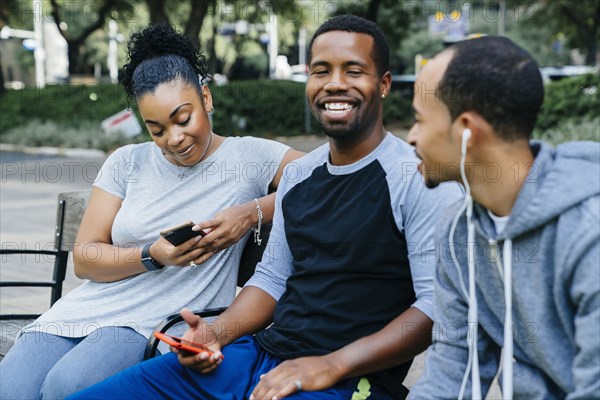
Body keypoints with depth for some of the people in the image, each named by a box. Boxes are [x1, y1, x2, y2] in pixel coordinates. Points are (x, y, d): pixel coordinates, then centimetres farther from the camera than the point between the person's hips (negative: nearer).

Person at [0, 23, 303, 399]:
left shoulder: (249, 156, 1)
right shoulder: (127, 163, 12)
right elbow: (84, 258, 8)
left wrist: (253, 212, -17)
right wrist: (154, 255, -11)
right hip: (88, 309, 4)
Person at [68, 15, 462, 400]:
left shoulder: (420, 178, -9)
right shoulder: (297, 175, 14)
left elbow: (438, 305, -15)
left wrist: (332, 365, -21)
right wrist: (217, 333, 2)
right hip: (258, 354, 7)